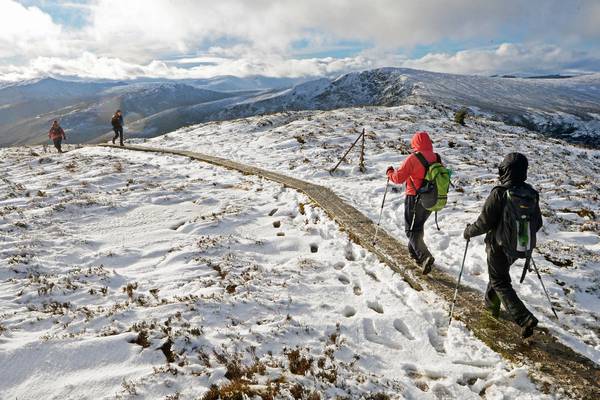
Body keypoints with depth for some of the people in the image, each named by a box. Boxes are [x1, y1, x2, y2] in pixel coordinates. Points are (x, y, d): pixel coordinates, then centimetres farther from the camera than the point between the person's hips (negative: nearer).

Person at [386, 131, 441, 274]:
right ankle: (414, 251, 39)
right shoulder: (436, 158, 1)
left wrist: (390, 172, 4)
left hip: (415, 199, -6)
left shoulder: (413, 158, -17)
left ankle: (425, 257, -16)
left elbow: (398, 178, -15)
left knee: (412, 230, 2)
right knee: (419, 225, 25)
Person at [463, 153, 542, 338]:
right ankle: (492, 304, 44)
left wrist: (469, 231, -4)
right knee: (499, 274, 27)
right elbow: (537, 223, 6)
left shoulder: (499, 194, -25)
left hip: (499, 247, -7)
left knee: (500, 283, 6)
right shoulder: (531, 193, -4)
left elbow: (484, 223, -22)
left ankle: (525, 319, -5)